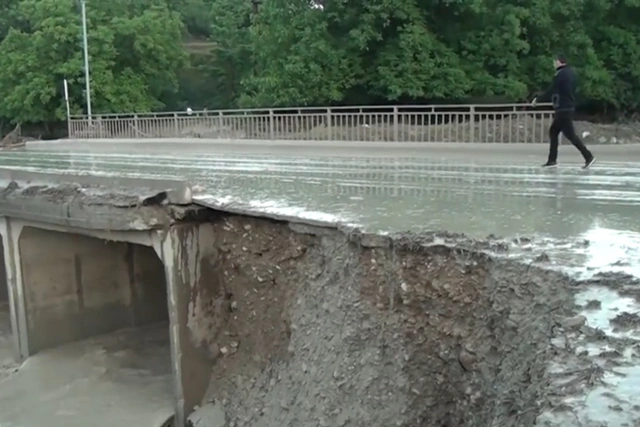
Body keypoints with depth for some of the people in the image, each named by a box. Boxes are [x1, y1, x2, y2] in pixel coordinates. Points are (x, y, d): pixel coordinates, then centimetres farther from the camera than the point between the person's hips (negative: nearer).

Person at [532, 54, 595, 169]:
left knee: (570, 135, -8)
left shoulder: (560, 74, -15)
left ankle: (588, 156, -9)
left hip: (563, 109, -10)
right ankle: (552, 160, 15)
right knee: (553, 132, 14)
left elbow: (550, 92, -17)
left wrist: (537, 100, -3)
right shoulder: (571, 73, 13)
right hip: (569, 107, 10)